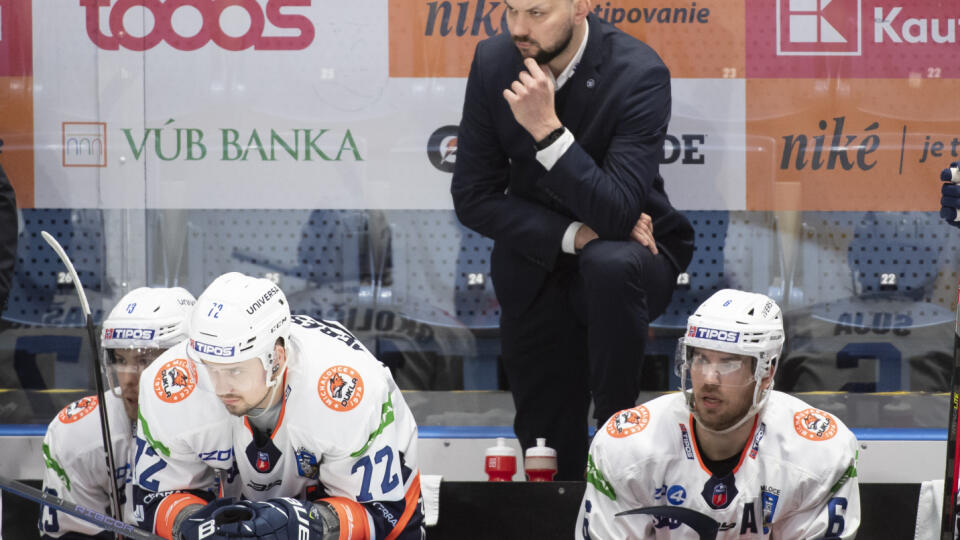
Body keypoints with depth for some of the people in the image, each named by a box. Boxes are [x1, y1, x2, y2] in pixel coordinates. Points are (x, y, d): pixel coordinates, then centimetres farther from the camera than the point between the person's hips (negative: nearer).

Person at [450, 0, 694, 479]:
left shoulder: (639, 74, -23)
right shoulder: (493, 61, -10)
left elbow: (618, 213, -31)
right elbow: (472, 198, -9)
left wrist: (547, 128, -39)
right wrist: (574, 235, -21)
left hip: (629, 258, -3)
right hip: (535, 272, 3)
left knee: (610, 264, -39)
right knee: (549, 460, 2)